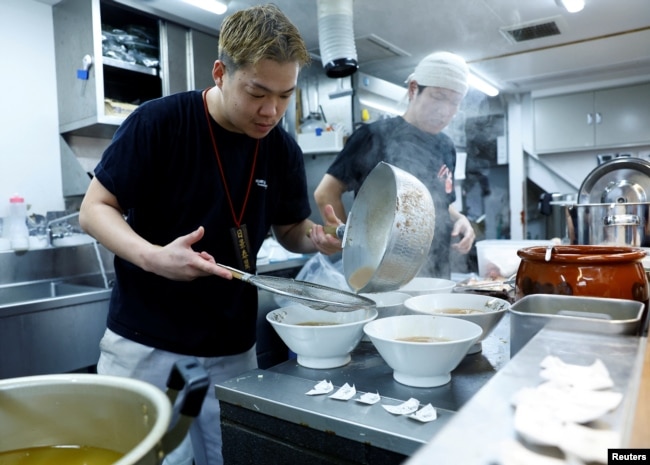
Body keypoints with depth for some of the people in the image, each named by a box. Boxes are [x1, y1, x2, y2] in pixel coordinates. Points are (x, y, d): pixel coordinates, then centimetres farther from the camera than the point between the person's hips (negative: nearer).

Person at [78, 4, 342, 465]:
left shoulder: (283, 150, -2)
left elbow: (290, 231, 10)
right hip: (144, 346, -2)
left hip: (233, 352, 3)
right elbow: (95, 209, -8)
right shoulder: (158, 121, -14)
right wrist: (153, 256, -26)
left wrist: (317, 238, -13)